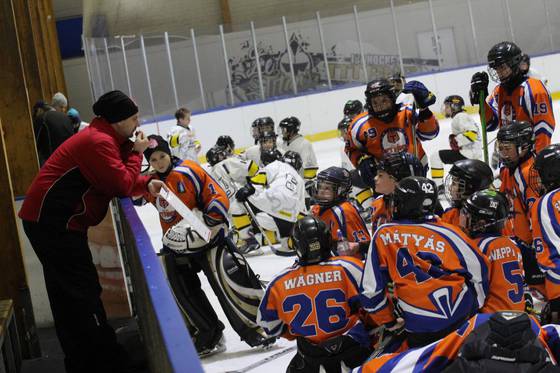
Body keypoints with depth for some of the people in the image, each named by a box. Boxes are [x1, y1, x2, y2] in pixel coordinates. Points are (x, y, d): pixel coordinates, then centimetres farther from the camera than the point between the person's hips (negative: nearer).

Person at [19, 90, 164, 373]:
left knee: (68, 295, 16)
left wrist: (147, 185, 2)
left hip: (54, 221, 11)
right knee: (84, 293, -5)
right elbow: (122, 185, -19)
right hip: (54, 223, -11)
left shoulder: (106, 139, 15)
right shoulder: (99, 142, -19)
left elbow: (119, 184, 18)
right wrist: (136, 153, -6)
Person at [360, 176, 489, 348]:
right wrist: (474, 309, 21)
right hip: (463, 317, 0)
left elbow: (371, 289, 2)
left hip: (420, 331, 0)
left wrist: (388, 323, 16)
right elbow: (479, 269, 5)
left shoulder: (383, 236, 1)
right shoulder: (447, 232, 1)